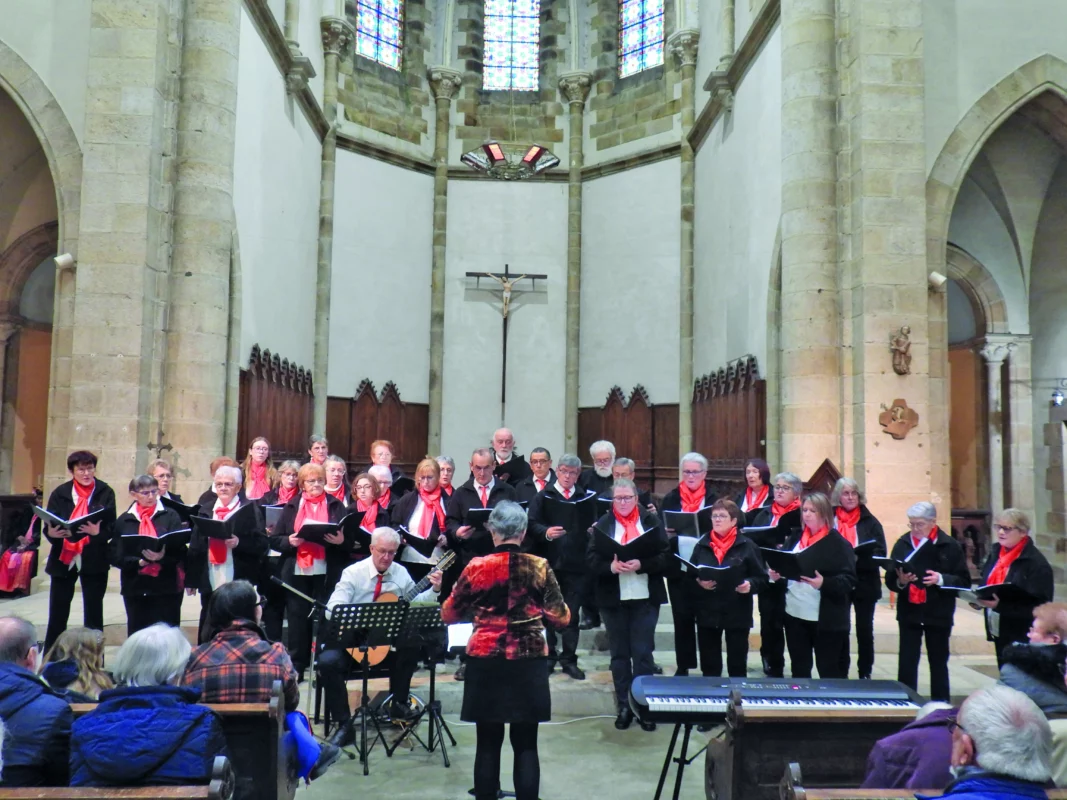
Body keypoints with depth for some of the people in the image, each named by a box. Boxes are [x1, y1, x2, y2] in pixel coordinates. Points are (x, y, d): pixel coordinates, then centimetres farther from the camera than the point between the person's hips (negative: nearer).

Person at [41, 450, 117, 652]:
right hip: (63, 559, 1)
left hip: (95, 560, -1)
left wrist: (98, 531, -29)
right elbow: (48, 526, 0)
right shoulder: (60, 493, 2)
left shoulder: (105, 493, -2)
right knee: (57, 614, 5)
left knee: (94, 614, 6)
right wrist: (51, 533, -23)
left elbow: (111, 528, -7)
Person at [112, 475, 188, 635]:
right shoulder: (124, 520, 8)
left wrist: (163, 557, -22)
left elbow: (181, 550, -4)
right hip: (135, 588, 2)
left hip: (167, 587, -2)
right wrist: (139, 562, -14)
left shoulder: (170, 516, 3)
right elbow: (116, 556, 2)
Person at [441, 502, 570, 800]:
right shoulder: (540, 567, -6)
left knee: (488, 744, 11)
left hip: (485, 663, 0)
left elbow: (448, 615, 6)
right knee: (526, 745, 8)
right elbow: (561, 618, 0)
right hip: (528, 664, 0)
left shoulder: (476, 568, -5)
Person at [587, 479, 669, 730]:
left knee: (643, 653, 3)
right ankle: (624, 706, 20)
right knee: (619, 654, 10)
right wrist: (611, 566, -22)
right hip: (613, 598, 1)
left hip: (645, 598, -1)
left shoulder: (652, 521, 1)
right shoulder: (602, 524, 3)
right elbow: (591, 559, -4)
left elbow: (665, 555, -5)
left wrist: (641, 565, -20)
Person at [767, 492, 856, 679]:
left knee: (829, 672, 3)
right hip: (794, 614, 5)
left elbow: (849, 580, -13)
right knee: (799, 670, 14)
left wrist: (824, 583, -30)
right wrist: (776, 574, -6)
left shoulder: (839, 543, -7)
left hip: (826, 619, -5)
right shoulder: (794, 539, 10)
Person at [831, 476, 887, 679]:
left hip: (865, 584, 0)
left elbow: (880, 553, -6)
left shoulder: (870, 521, 0)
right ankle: (841, 674, 19)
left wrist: (858, 558, -23)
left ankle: (865, 674, 18)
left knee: (865, 630, 6)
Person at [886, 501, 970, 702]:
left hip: (938, 614, -1)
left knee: (938, 662, 12)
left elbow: (964, 581, -7)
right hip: (909, 612, 1)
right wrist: (900, 581, -20)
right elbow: (889, 580, 1)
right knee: (906, 663, 3)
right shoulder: (902, 544, 1)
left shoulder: (950, 546, -4)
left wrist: (941, 579, -23)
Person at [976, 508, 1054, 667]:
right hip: (999, 632, 7)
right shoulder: (995, 552, 7)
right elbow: (987, 584, 18)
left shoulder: (1037, 563, -16)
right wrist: (979, 598, -5)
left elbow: (1039, 605, -20)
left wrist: (1000, 605, -30)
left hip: (1023, 637, -7)